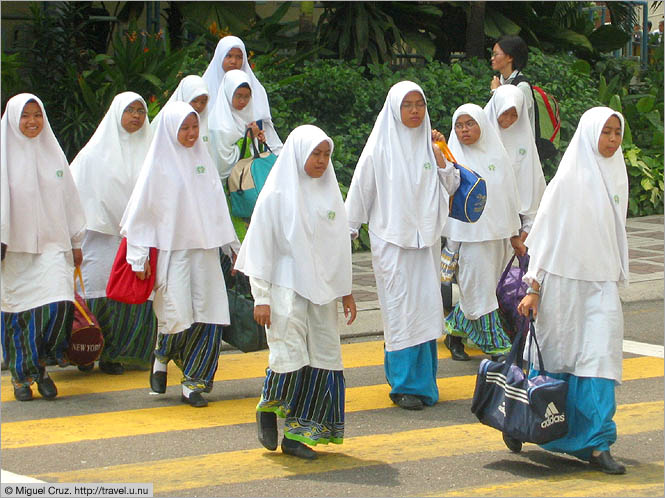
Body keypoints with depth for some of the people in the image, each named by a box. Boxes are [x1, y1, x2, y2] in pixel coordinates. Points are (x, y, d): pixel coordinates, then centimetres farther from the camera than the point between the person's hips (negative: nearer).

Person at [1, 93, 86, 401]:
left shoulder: (53, 152, 11)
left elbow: (69, 199, 16)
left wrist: (76, 243, 16)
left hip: (51, 245, 2)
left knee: (58, 303, -13)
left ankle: (39, 365, 7)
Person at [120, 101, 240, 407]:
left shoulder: (202, 158, 10)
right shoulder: (159, 163, -4)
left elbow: (217, 203, 18)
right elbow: (140, 210, -3)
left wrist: (231, 243, 18)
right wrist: (139, 255, -6)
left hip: (204, 248, 4)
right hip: (171, 249, -4)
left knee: (207, 315, -3)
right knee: (178, 314, -10)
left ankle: (193, 383, 6)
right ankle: (161, 357, 22)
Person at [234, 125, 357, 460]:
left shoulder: (329, 193, 11)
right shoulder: (278, 194, -4)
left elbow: (341, 244, 17)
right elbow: (260, 246, -5)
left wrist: (346, 291, 15)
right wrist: (261, 297, -9)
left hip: (322, 288, 5)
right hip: (286, 286, -5)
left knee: (323, 357, -1)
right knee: (290, 355, -12)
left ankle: (296, 435, 6)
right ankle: (268, 409, 18)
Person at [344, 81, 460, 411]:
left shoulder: (429, 145, 8)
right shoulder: (381, 147, -4)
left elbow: (450, 188, 12)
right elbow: (360, 189, 1)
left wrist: (441, 159, -3)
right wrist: (349, 231, 1)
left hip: (425, 237, 4)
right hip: (391, 239, -4)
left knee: (426, 307, 4)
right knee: (401, 309, -5)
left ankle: (424, 381, 14)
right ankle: (404, 386, 2)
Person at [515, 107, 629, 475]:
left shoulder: (615, 177, 9)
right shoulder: (569, 179, -9)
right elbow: (545, 234, -8)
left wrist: (618, 277, 17)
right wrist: (534, 288, -11)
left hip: (601, 283, 5)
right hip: (564, 280, -5)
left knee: (601, 355, -6)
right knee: (554, 360, 5)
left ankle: (596, 444, -4)